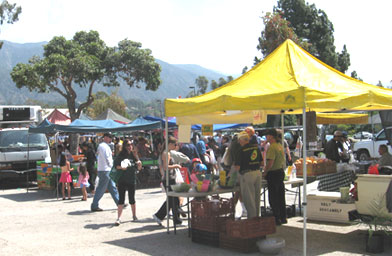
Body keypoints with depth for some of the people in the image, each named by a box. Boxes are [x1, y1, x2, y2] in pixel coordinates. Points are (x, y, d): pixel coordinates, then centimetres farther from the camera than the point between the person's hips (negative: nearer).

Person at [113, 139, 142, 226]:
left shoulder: (134, 155, 5)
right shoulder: (120, 156, -3)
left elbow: (139, 168, 8)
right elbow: (115, 165, -3)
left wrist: (139, 164, -12)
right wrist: (121, 167, -20)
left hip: (132, 180, 2)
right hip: (122, 180, -2)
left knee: (132, 199, 10)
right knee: (121, 199, -3)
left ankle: (134, 216, 26)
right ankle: (119, 218, -1)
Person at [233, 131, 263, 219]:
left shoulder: (241, 150, -13)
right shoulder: (256, 147, 6)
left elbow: (237, 167, -14)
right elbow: (261, 163, 13)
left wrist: (234, 166, 7)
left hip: (247, 175, -7)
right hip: (258, 173, 7)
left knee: (248, 198, 4)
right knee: (257, 197, 17)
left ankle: (252, 218, 9)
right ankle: (257, 216, 28)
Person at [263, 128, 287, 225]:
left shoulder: (272, 147, -18)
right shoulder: (280, 146, 11)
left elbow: (270, 163, -24)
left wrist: (265, 172, -12)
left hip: (273, 174, -9)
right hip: (281, 172, 9)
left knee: (273, 198, -1)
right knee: (281, 196, 14)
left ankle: (277, 218, 1)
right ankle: (283, 217, 20)